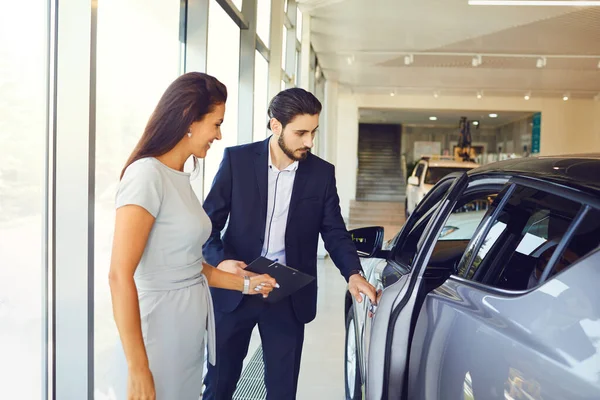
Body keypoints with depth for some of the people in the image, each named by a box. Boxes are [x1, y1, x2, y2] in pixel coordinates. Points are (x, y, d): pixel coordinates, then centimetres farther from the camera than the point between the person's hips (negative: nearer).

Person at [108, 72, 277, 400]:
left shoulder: (180, 179, 8)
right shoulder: (147, 175, -17)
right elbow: (120, 275, -21)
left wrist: (246, 284, 16)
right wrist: (138, 370, -21)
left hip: (189, 327, 8)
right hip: (160, 326, -8)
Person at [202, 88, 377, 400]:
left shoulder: (322, 173, 1)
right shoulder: (237, 159, -4)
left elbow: (335, 232, 4)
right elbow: (209, 221, -1)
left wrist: (353, 273, -13)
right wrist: (221, 260, -19)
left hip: (289, 297, 1)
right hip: (234, 290, -1)